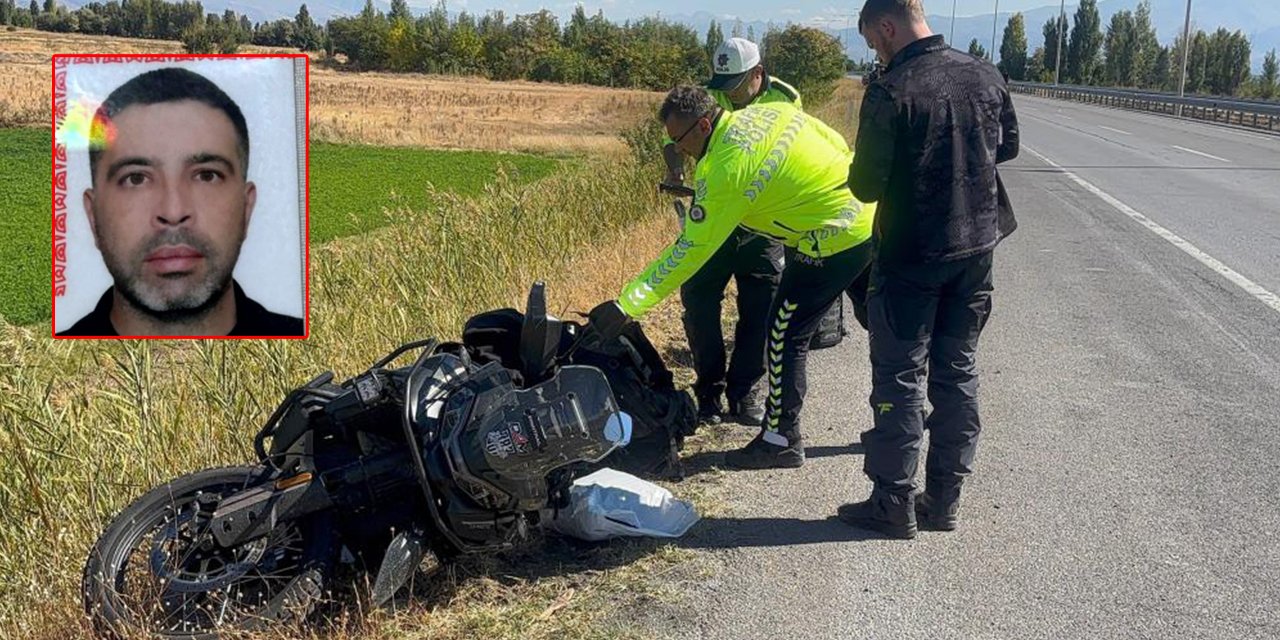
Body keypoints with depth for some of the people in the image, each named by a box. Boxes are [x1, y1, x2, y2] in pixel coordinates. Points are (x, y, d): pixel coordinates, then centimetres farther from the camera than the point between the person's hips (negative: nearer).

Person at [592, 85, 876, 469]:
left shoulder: (722, 171, -19)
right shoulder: (770, 110, 4)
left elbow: (689, 252, -19)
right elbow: (836, 143, 11)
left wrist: (627, 305, -17)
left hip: (836, 242, -9)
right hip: (874, 211, 9)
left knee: (786, 337, 3)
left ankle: (781, 440, 13)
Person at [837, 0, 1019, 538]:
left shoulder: (890, 93, -18)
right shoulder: (985, 76, 2)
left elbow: (866, 186, -15)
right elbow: (1008, 146, 16)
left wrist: (868, 170, 7)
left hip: (911, 256, -6)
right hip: (976, 250, 6)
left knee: (900, 379, 4)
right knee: (957, 373, 14)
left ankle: (894, 504, 10)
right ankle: (944, 499, 22)